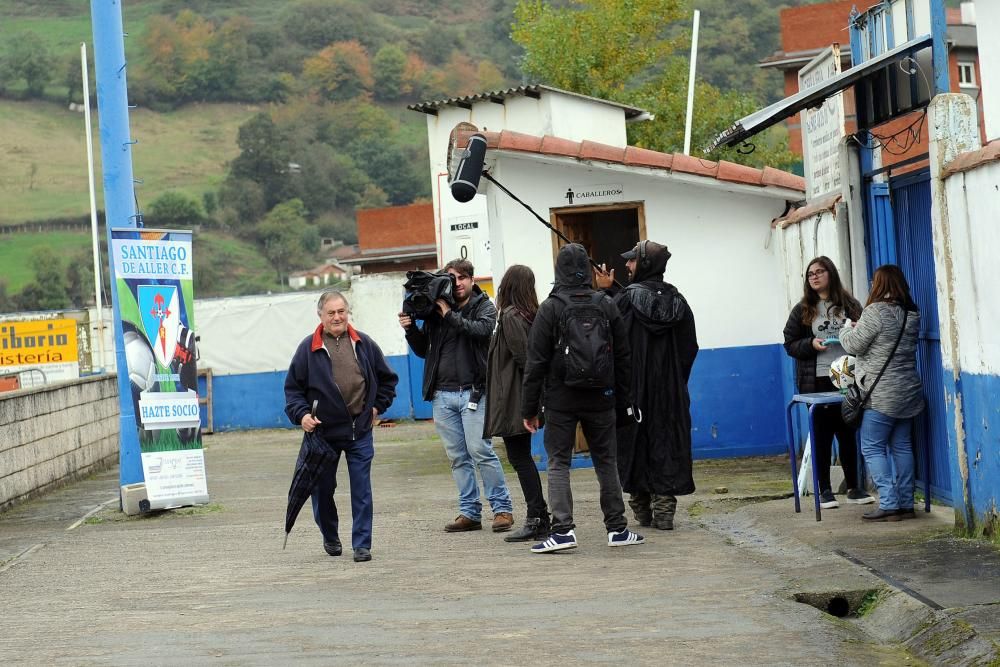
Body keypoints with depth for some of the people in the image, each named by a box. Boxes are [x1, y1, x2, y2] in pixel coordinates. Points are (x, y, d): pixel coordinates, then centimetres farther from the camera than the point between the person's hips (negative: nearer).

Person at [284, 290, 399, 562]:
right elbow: (293, 387, 2)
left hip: (360, 431, 0)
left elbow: (387, 379, 16)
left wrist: (378, 406, 8)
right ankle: (330, 537, 30)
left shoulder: (364, 344, 3)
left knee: (361, 489, -2)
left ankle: (362, 544, 4)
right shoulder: (309, 348, -2)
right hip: (323, 431, 0)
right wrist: (301, 414, -12)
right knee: (323, 488, 9)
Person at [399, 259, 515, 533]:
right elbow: (422, 350, 17)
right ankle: (469, 513, 10)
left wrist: (449, 315, -17)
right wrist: (410, 329, 0)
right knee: (457, 457, 6)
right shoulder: (435, 310, 13)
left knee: (480, 450, -10)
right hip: (443, 394, 4)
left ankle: (502, 508, -3)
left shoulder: (484, 306, 4)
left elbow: (482, 330, -18)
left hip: (472, 392, -4)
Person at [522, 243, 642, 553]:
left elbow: (536, 362, -8)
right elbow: (623, 356, 7)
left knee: (558, 463, 1)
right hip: (600, 399, 3)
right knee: (606, 462, 11)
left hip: (561, 400, -3)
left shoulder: (550, 309, -7)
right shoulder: (606, 305, 3)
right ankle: (617, 528, 13)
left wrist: (529, 408, -3)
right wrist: (621, 399, 14)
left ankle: (563, 529, -9)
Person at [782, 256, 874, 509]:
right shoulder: (802, 310, 6)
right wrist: (811, 344, -12)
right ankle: (825, 491, 9)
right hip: (817, 382, 0)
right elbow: (790, 344, 5)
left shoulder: (849, 305, 5)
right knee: (822, 436, 3)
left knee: (848, 434, 7)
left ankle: (853, 488, 16)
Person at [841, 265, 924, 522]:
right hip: (908, 393, 7)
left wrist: (847, 330, 11)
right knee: (902, 447, 12)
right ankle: (906, 503, 12)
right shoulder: (912, 314, 9)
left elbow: (854, 345, -11)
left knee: (873, 449, -1)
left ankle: (888, 504, -8)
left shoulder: (876, 311, -15)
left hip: (882, 395, -7)